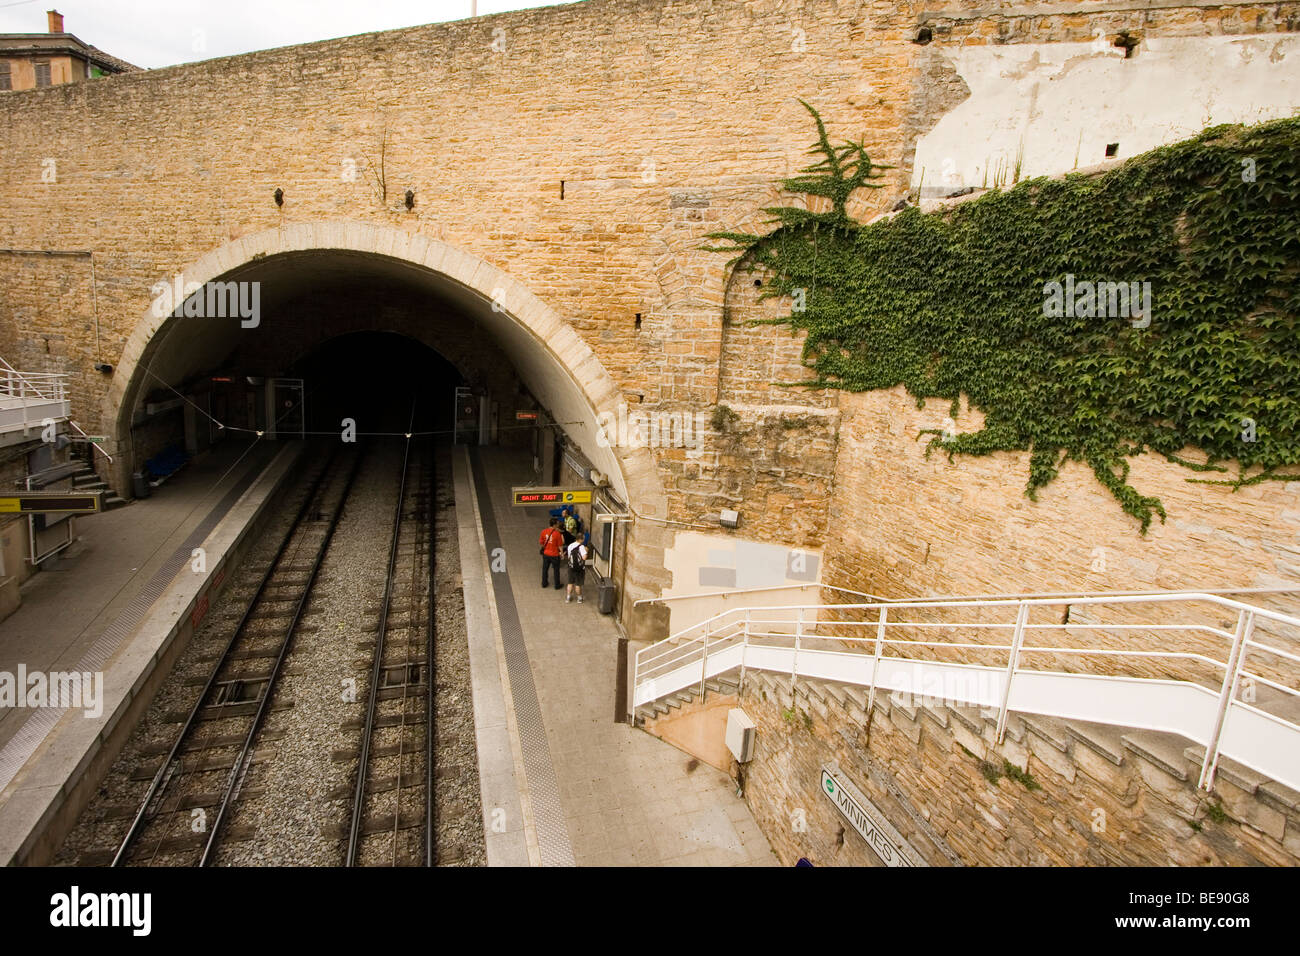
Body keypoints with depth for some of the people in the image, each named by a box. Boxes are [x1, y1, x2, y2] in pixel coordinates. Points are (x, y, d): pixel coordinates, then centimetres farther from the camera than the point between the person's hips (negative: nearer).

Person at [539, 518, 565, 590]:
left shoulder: (544, 531, -10)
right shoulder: (557, 533, -22)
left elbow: (541, 542, 1)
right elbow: (560, 545, -14)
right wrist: (562, 554, 1)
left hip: (546, 554, 4)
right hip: (554, 555, -4)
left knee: (545, 569, 20)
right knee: (556, 570, 14)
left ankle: (544, 583, 33)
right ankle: (557, 585, 25)